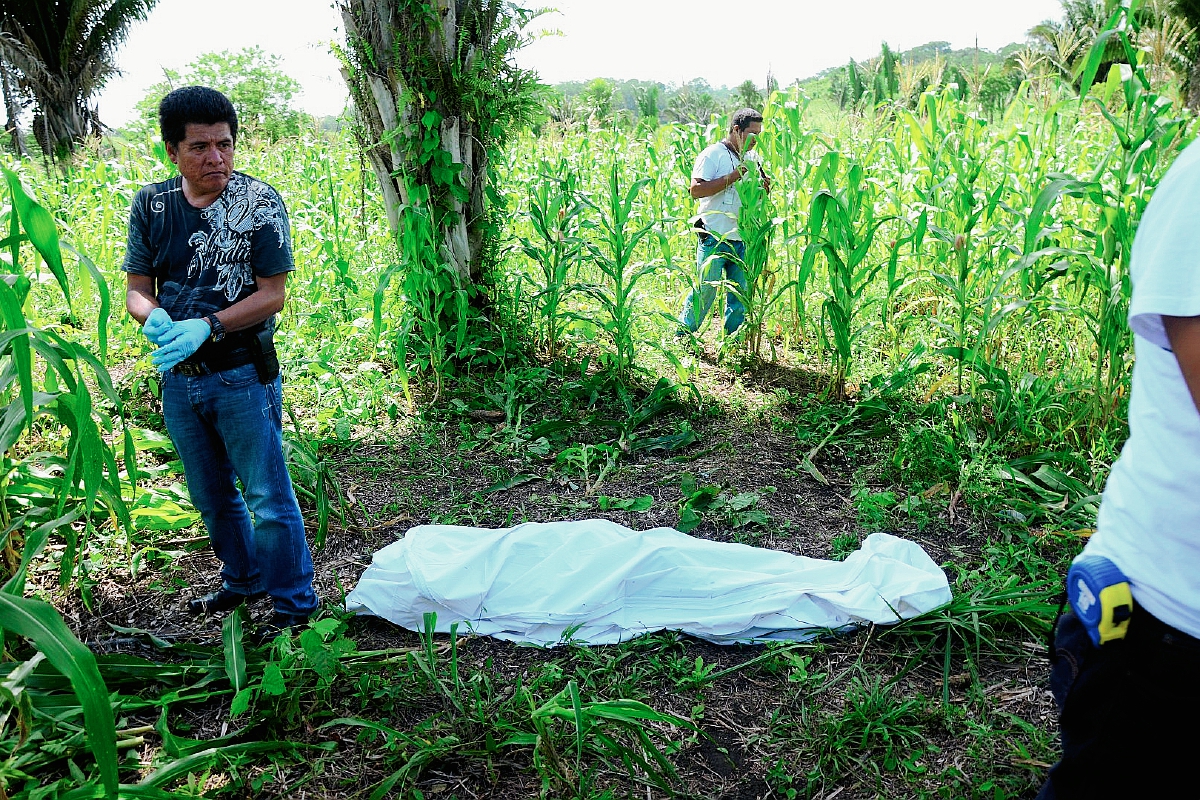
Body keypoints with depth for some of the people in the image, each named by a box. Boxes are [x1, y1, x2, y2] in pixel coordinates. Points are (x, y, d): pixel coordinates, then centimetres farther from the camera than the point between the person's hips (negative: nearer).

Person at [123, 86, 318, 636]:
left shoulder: (260, 203, -10)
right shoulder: (151, 205, 1)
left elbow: (272, 294, -13)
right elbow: (136, 288, 3)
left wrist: (206, 327, -24)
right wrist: (155, 319, -20)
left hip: (242, 377, -5)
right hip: (178, 379, 5)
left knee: (268, 499, 2)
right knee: (211, 497, 20)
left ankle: (294, 603, 19)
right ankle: (243, 581, 42)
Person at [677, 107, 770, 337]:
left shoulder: (750, 160, 16)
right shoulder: (712, 154, -5)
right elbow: (696, 190, -17)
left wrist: (763, 187, 1)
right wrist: (733, 177, -19)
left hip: (742, 240, 7)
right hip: (715, 239, -7)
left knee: (740, 294, 9)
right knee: (705, 291, -3)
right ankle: (681, 337, 11)